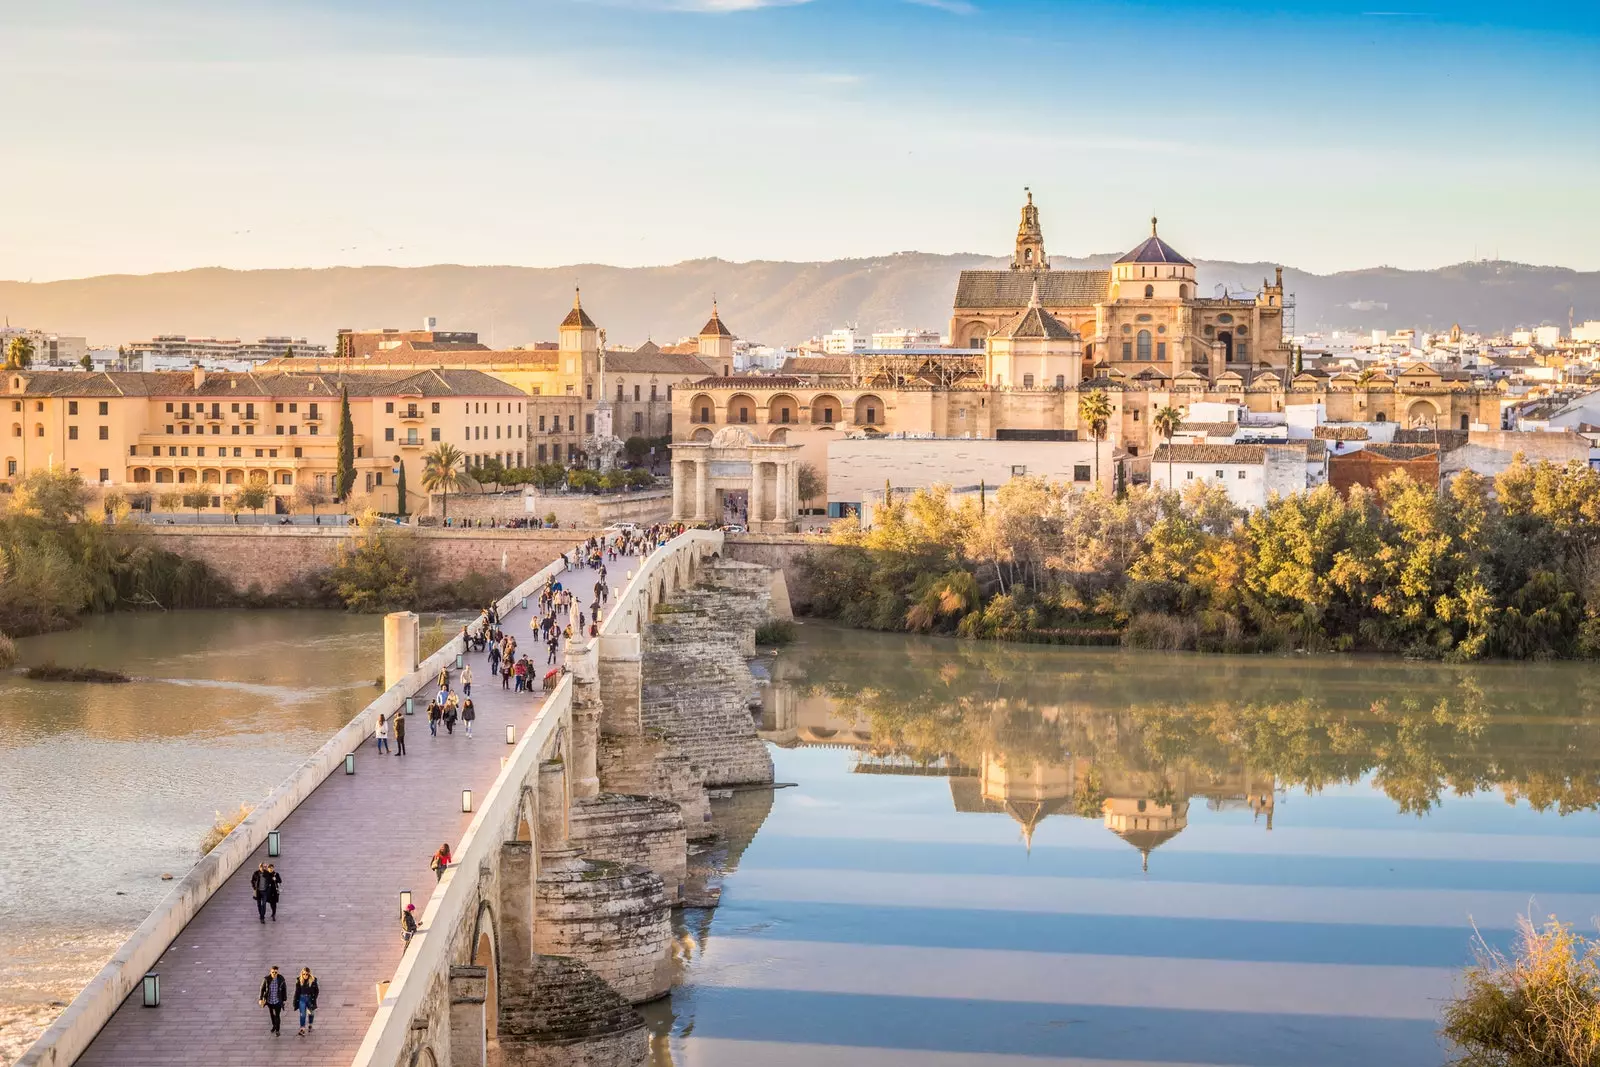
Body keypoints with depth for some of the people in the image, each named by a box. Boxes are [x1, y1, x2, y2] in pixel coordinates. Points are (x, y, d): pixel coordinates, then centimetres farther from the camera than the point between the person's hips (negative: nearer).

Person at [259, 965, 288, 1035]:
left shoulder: (281, 979, -16)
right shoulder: (266, 979, -15)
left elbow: (284, 989, -4)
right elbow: (262, 989, -5)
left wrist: (284, 999, 1)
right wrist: (261, 999, -7)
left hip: (278, 1000, -2)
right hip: (269, 1000, 2)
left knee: (277, 1016, -4)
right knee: (271, 1014, 22)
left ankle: (277, 1030, 11)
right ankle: (274, 1025, 46)